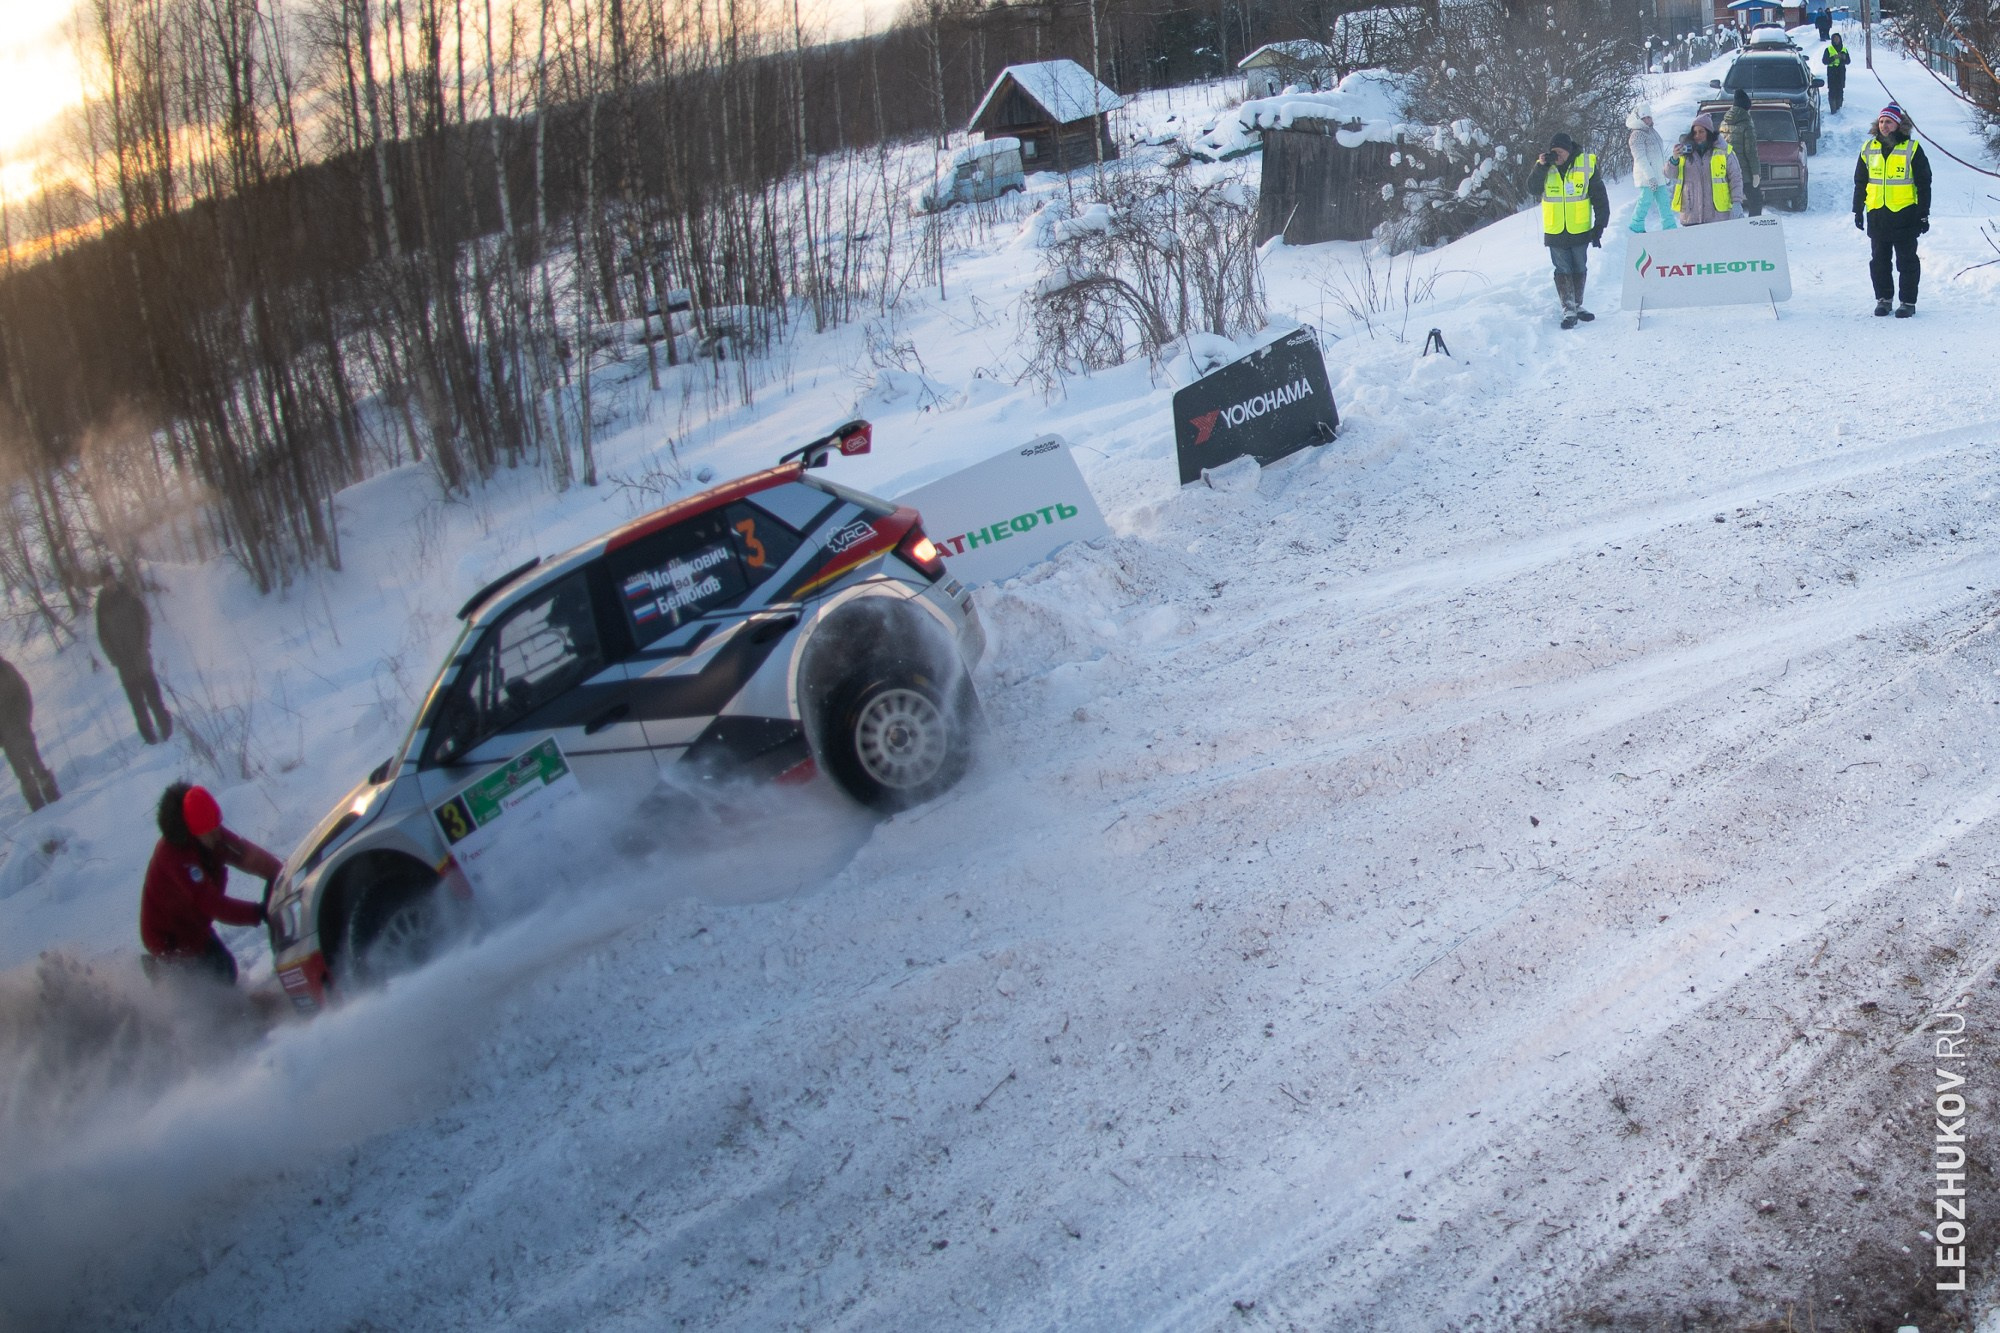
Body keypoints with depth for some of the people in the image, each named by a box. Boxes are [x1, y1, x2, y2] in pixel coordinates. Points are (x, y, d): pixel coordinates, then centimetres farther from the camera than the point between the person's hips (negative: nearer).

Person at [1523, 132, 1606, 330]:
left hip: (1580, 230, 0)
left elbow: (1600, 198, -3)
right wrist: (1541, 166, -28)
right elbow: (1533, 187, -16)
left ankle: (1578, 305, 25)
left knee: (1580, 269, 12)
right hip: (1555, 232, 0)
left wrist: (1599, 227, -5)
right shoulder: (1544, 167, -3)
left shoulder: (1587, 165, -7)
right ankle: (1568, 310, 3)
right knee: (1563, 270, 0)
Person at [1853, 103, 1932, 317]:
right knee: (1879, 260, 9)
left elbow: (1924, 183, -2)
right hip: (1876, 214, 4)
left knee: (1906, 261, 3)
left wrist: (1923, 214, -5)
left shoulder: (1912, 149, -4)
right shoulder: (1868, 149, 7)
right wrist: (1858, 211, 10)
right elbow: (1860, 182, 14)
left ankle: (1908, 302, 9)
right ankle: (1883, 298, 21)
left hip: (1904, 214, -4)